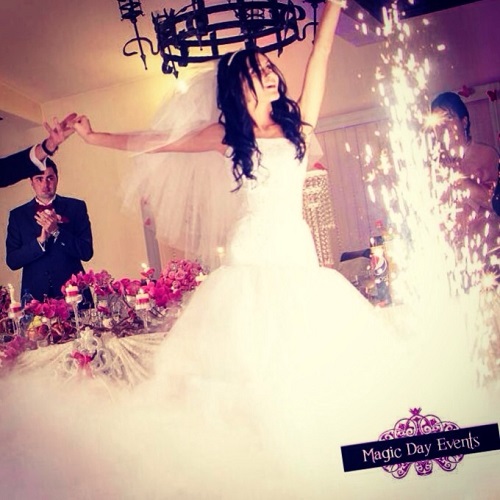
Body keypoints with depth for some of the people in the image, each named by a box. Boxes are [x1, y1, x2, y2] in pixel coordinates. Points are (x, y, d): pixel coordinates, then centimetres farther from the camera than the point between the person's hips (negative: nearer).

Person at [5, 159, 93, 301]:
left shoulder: (76, 207, 4)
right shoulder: (18, 215, 7)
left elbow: (87, 252, -4)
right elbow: (12, 261, 0)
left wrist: (56, 231, -16)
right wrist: (40, 240, -15)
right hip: (35, 296, 1)